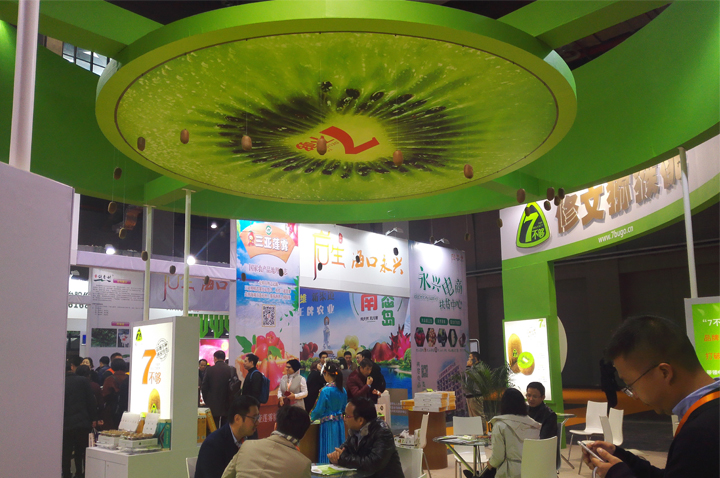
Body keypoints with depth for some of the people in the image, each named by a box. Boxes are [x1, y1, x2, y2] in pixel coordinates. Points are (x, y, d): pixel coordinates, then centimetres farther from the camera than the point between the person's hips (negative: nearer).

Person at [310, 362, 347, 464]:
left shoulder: (326, 391, -17)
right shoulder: (342, 390, 2)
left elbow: (319, 410, -11)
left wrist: (311, 417, 7)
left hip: (328, 424, -6)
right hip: (339, 423, 6)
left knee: (327, 451, 2)